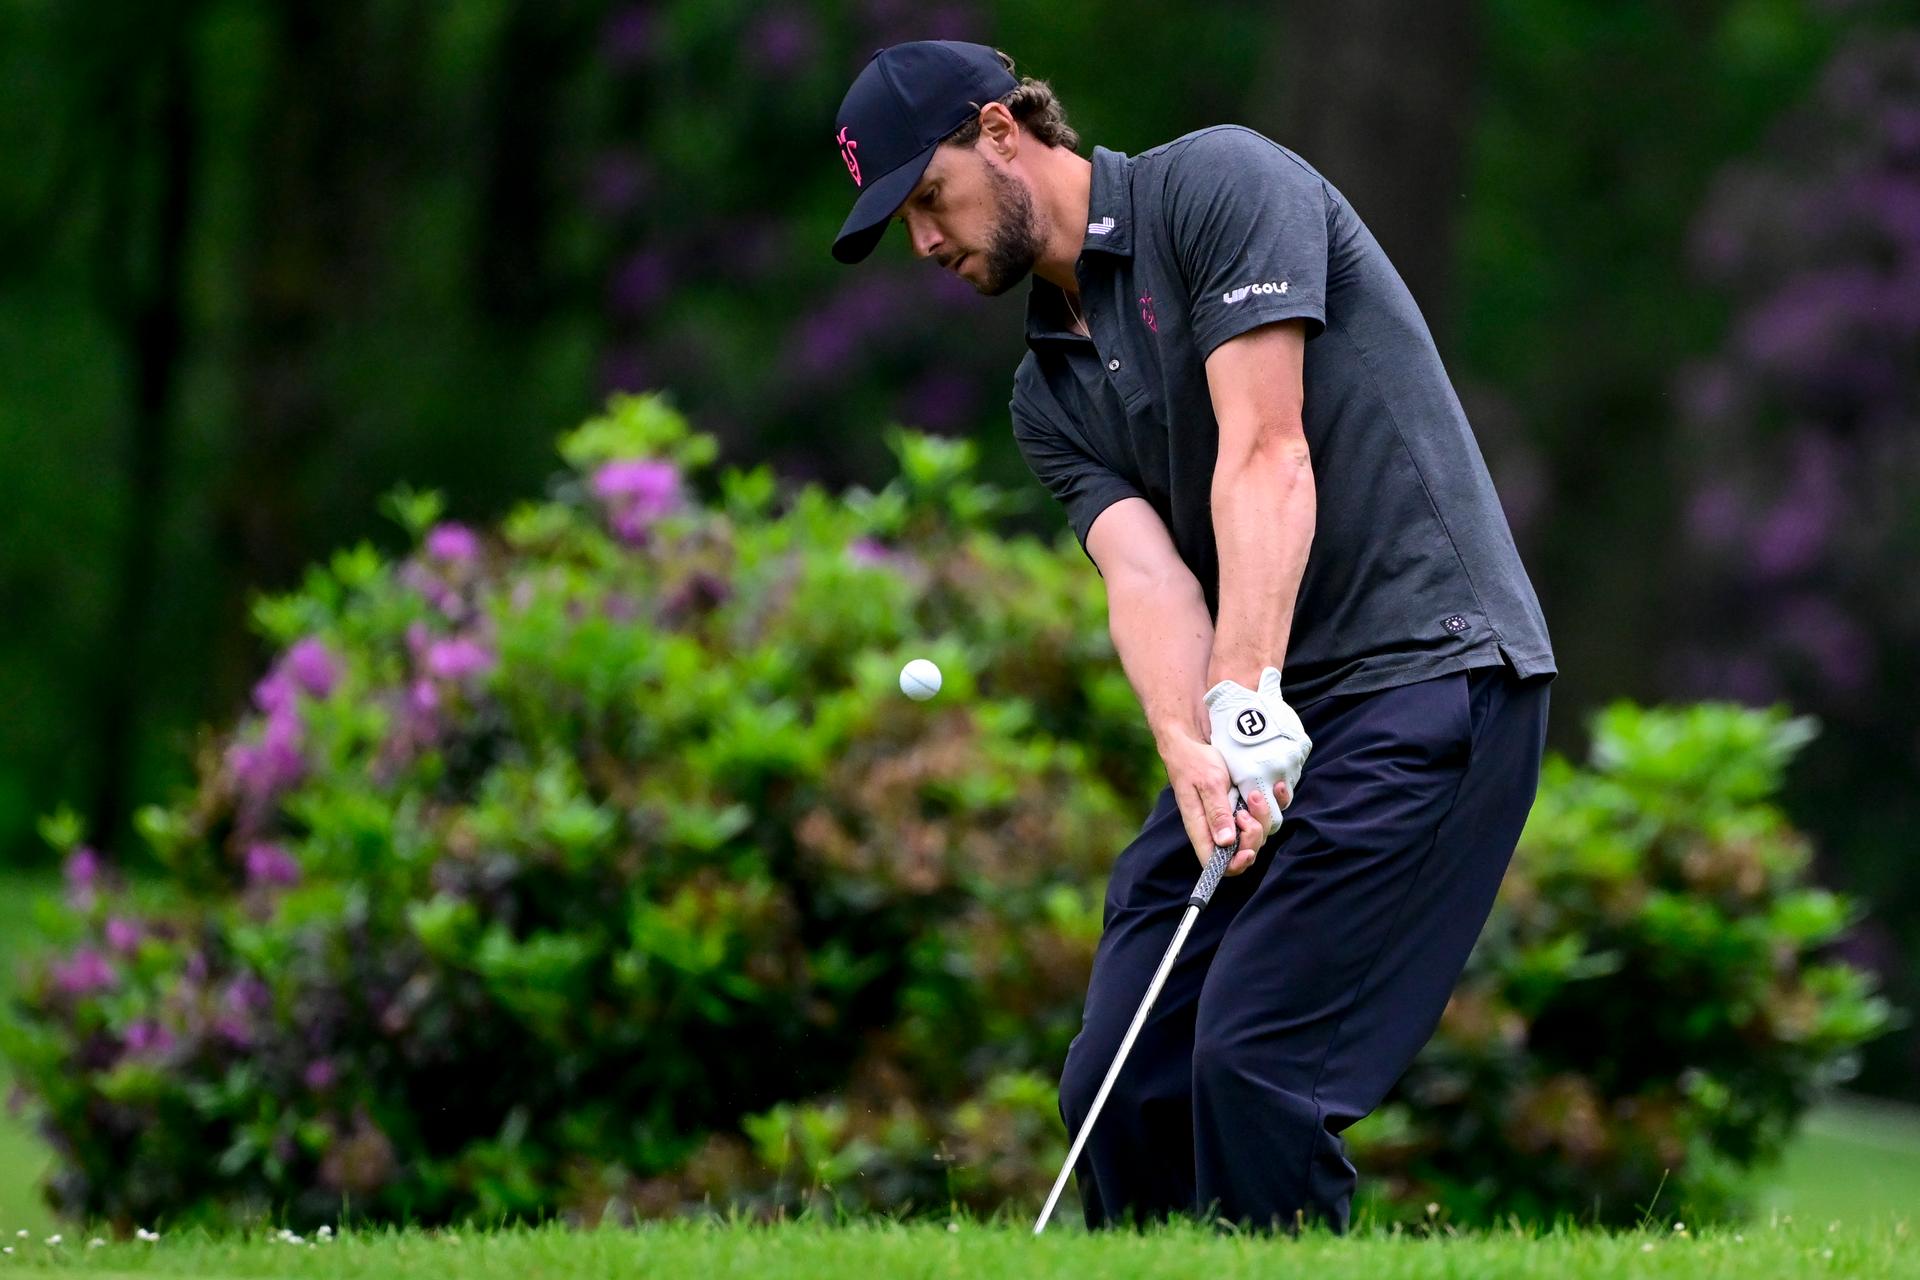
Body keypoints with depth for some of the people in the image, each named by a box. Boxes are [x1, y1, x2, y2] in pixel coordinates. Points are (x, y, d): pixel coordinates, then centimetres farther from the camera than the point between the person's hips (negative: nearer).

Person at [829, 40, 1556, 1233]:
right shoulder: (1051, 394, 16)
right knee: (1120, 1087, 2)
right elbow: (1143, 570, -2)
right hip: (1262, 725, 8)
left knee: (1253, 1065, -17)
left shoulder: (1220, 184, -6)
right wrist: (1189, 751, -23)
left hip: (1427, 672, -8)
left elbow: (1267, 455, -17)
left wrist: (1246, 697, -27)